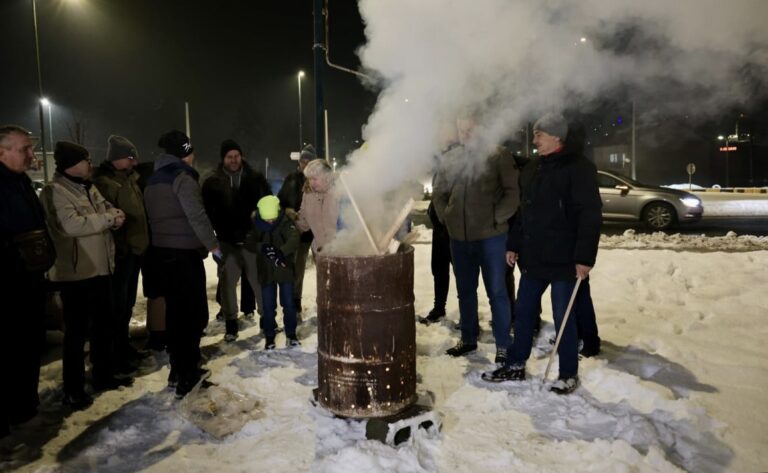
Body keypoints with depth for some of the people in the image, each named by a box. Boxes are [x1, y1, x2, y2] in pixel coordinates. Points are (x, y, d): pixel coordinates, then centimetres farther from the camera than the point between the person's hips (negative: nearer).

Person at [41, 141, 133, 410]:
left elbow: (109, 209, 16)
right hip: (75, 272, -9)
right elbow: (71, 225, -26)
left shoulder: (88, 187, 14)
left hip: (100, 267, 9)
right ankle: (73, 389, 12)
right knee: (77, 331, 0)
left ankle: (103, 376, 30)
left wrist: (115, 216, -7)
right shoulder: (56, 191, -14)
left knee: (104, 324, 16)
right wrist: (108, 219, -18)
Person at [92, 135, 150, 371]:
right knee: (118, 303, -2)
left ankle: (125, 345, 30)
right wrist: (116, 246, -22)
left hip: (134, 247, 9)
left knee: (128, 302, 17)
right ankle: (117, 353, 8)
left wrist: (142, 240, 17)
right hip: (120, 250, -9)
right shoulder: (104, 181, -12)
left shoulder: (129, 178, 16)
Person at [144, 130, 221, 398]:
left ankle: (178, 370, 24)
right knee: (194, 311, -2)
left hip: (161, 250, 9)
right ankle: (186, 375, 0)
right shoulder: (182, 177, -11)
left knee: (175, 309, 15)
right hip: (184, 251, -9)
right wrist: (212, 244, -16)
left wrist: (161, 240, 18)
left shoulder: (153, 181, 16)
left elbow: (152, 216, 16)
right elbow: (196, 215, -19)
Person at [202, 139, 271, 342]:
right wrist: (219, 231, -8)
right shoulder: (213, 182, 1)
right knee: (228, 283, 7)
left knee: (259, 280, 7)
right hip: (227, 241, 0)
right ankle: (231, 323, 20)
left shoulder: (255, 178, 3)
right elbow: (207, 211, 3)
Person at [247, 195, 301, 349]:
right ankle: (269, 336, 20)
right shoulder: (257, 224, -3)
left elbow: (294, 239, -27)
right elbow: (251, 242, -8)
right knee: (268, 305, 7)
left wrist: (281, 252, -43)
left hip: (285, 269, -2)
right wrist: (262, 248, -29)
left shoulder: (286, 223, -12)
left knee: (288, 303, 4)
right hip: (266, 270, 2)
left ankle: (291, 334, 18)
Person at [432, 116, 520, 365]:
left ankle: (503, 345, 15)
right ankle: (468, 338, 30)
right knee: (465, 291, 15)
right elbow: (439, 193, 15)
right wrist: (445, 217, 4)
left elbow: (513, 191, -8)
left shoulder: (499, 155, -4)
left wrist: (497, 218, -13)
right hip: (458, 237, 5)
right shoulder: (449, 158, 8)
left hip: (491, 236, -4)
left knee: (496, 291, 4)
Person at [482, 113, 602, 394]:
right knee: (523, 313, 13)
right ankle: (516, 366, 27)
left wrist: (584, 258, -19)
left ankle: (568, 374, 21)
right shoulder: (532, 170, 13)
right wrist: (513, 245, 15)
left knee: (563, 318, 4)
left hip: (563, 260, -7)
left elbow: (590, 216, -15)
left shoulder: (578, 168, -10)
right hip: (533, 257, 7)